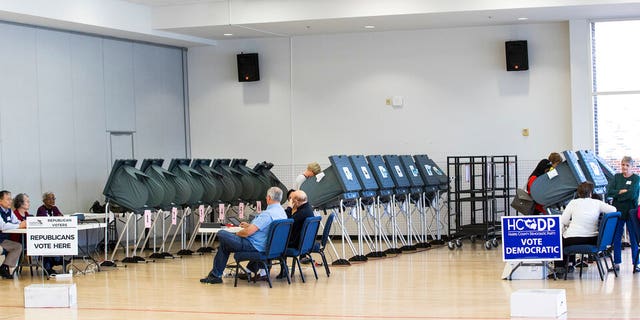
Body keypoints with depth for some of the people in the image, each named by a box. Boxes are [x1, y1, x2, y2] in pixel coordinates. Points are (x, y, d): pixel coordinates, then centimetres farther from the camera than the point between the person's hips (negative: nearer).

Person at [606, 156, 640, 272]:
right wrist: (622, 191, -12)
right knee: (616, 237, 4)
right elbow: (609, 192, -3)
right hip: (618, 211, 3)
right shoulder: (616, 177, 10)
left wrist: (617, 194, -7)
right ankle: (616, 263, 11)